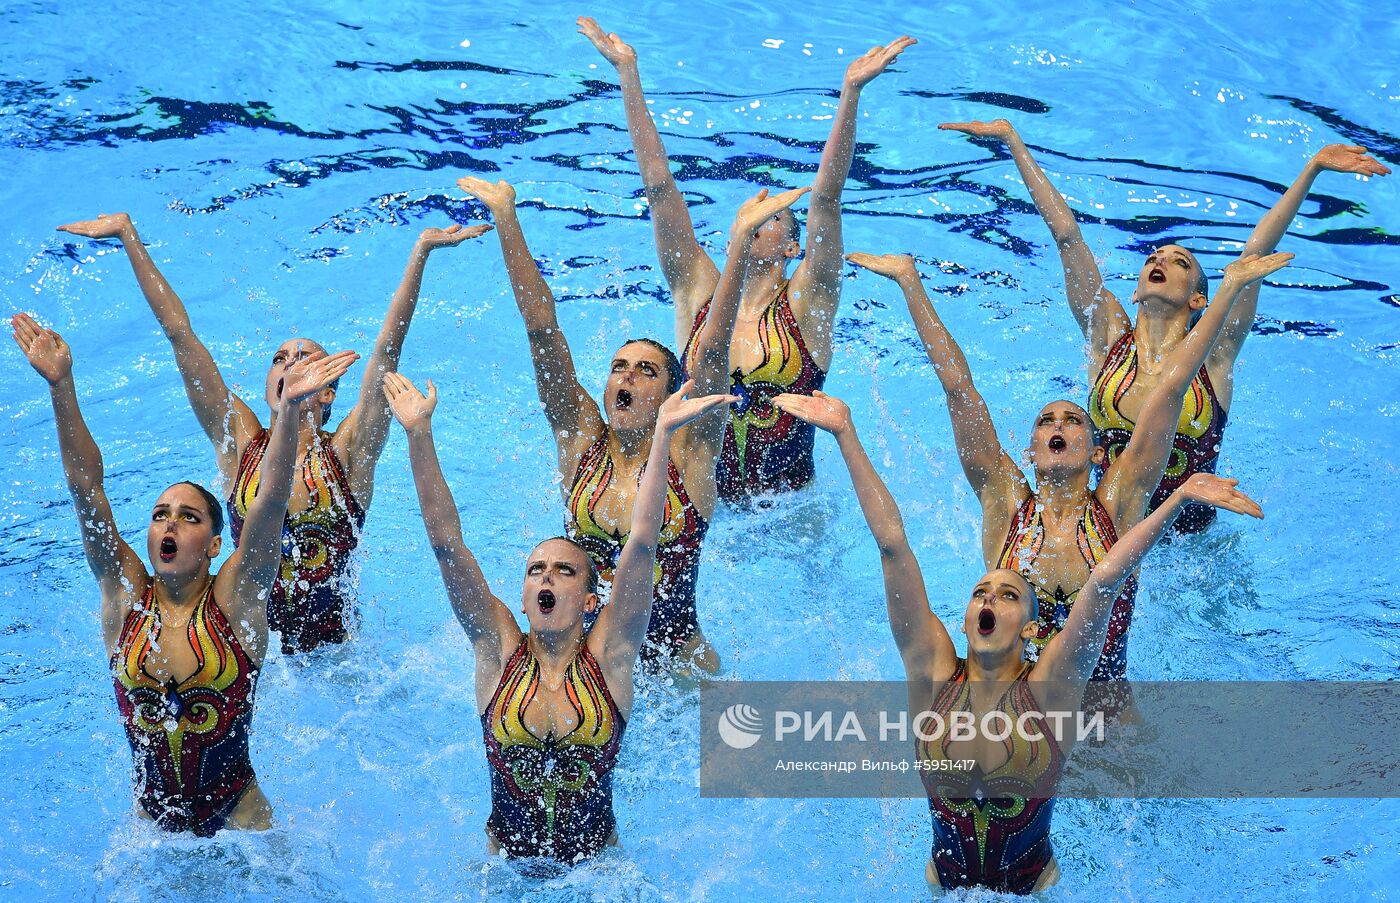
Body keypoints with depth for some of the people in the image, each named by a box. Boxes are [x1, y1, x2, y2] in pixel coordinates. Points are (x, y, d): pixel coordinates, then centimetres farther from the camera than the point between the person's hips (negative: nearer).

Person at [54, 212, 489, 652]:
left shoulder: (346, 452, -1)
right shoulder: (239, 443, 4)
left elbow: (388, 345, -9)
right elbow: (179, 333, 3)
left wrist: (421, 253, -15)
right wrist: (127, 235, 4)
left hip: (335, 647, -1)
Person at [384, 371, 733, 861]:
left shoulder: (608, 654, -5)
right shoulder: (499, 650, -3)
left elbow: (643, 544, -14)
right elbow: (445, 541, -9)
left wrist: (662, 436, -23)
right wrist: (419, 435, -17)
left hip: (598, 866, -1)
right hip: (507, 864, 1)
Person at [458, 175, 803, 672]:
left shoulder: (688, 453, -6)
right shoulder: (581, 441, 0)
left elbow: (712, 352, -18)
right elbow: (542, 329, -7)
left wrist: (740, 245, -29)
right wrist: (506, 221, -11)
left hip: (675, 658, -1)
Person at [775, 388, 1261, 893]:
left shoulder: (1049, 689, -14)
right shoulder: (935, 676, -11)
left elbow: (1107, 577, -23)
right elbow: (892, 543, -15)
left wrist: (1180, 497, -27)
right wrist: (845, 436, -15)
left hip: (1035, 889, -2)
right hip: (945, 885, 2)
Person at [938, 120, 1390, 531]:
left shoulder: (1213, 353, -1)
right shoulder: (1110, 338, 2)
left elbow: (1257, 249, -7)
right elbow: (1065, 232, 1)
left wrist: (1313, 168, -10)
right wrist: (1011, 139, 6)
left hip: (1191, 534, 0)